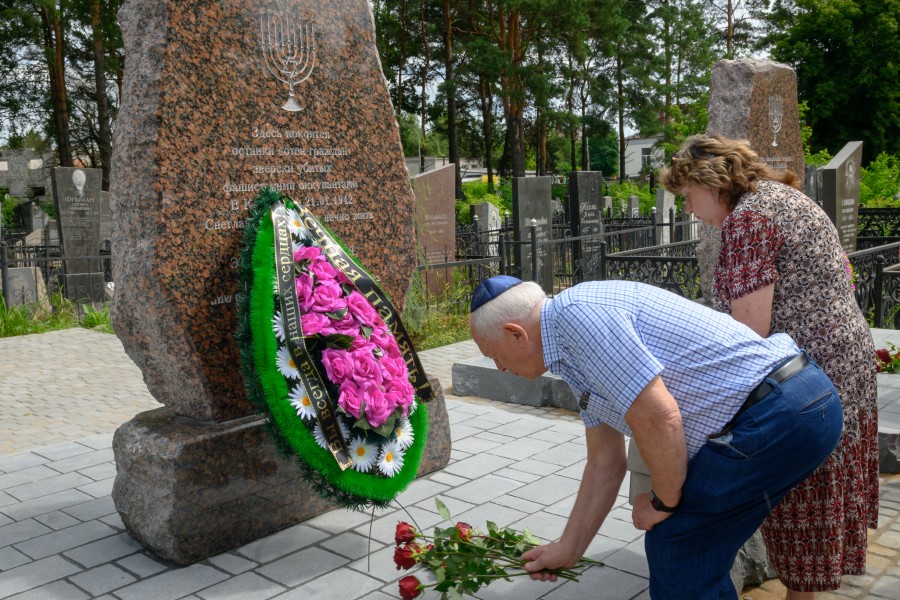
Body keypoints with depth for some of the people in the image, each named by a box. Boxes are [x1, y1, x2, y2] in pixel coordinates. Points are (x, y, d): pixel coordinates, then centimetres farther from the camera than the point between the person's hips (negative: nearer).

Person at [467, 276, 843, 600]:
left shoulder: (576, 312, -17)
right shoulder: (576, 358, 16)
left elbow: (658, 419, -22)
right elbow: (605, 464, 22)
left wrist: (663, 502, -4)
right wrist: (568, 550, 29)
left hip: (777, 415, -10)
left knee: (676, 547, 4)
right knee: (696, 552, 20)